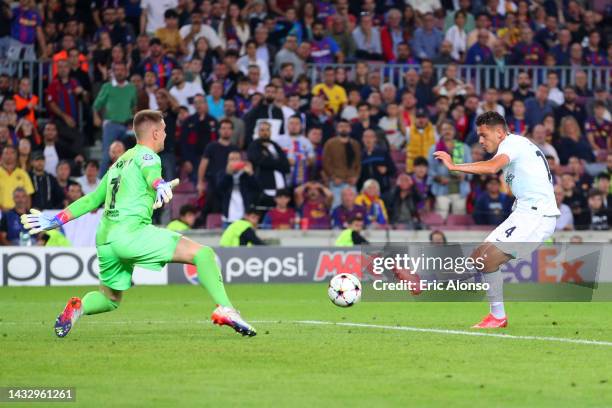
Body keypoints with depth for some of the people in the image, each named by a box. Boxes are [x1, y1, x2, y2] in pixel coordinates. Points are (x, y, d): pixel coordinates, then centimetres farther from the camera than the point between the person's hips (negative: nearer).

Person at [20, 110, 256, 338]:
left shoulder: (119, 163, 26)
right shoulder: (146, 155, 3)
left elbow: (91, 200, 29)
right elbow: (152, 175, -21)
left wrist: (55, 221, 35)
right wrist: (161, 186, -42)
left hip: (104, 241, 8)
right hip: (132, 233, -8)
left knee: (110, 300, 24)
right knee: (204, 254, -10)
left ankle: (78, 307, -6)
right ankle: (224, 309, -26)